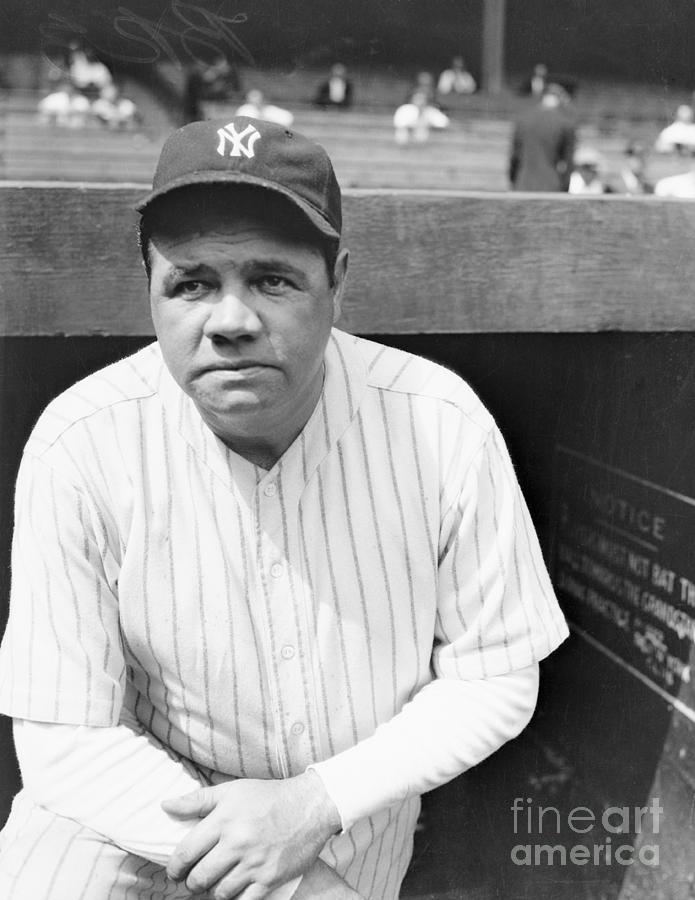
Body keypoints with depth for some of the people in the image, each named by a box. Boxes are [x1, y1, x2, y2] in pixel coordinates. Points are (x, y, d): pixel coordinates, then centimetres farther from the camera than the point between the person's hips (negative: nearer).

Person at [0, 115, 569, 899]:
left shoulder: (444, 425, -23)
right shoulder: (78, 446, -25)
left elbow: (496, 679, -11)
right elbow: (65, 737, -17)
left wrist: (313, 805, -22)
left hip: (355, 799, 2)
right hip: (148, 791, -1)